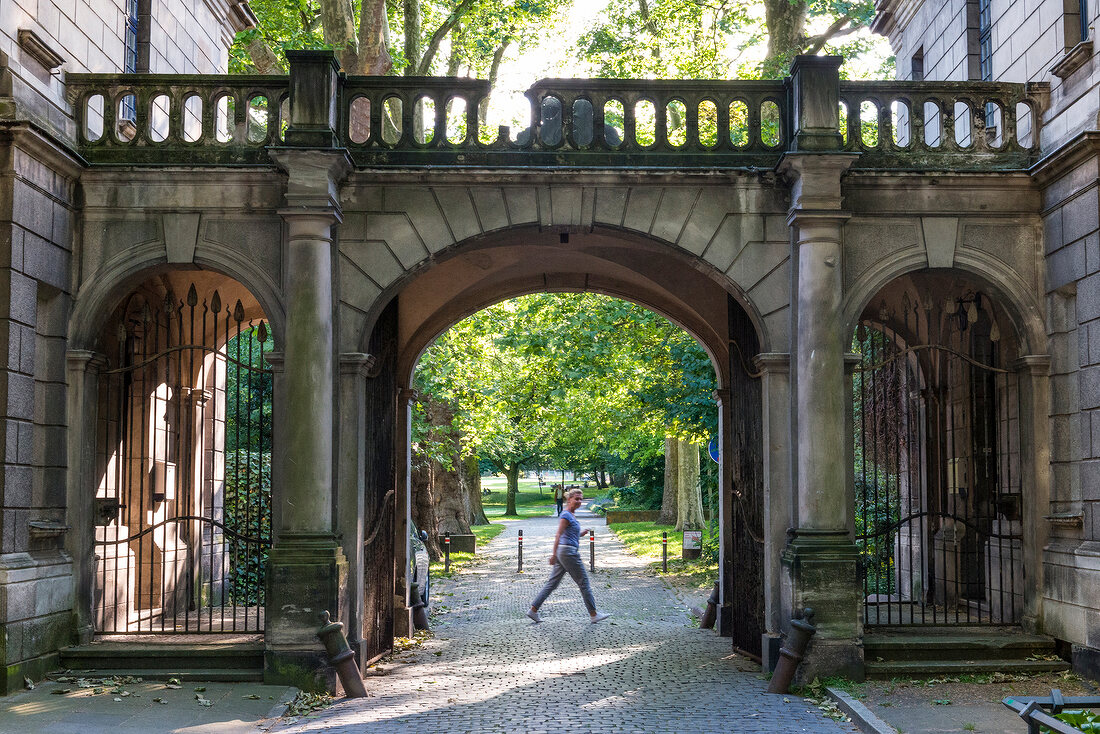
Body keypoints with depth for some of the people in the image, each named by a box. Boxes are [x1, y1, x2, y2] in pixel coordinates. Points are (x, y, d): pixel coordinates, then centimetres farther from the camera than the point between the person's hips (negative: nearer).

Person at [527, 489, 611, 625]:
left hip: (563, 553, 10)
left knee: (552, 583, 8)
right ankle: (594, 615, 9)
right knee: (584, 583, 1)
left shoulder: (571, 515, 16)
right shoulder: (566, 515, -13)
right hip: (569, 552, -10)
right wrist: (554, 554, -23)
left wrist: (581, 533, 10)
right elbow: (558, 535, -19)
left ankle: (533, 609, 7)